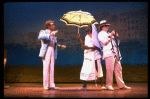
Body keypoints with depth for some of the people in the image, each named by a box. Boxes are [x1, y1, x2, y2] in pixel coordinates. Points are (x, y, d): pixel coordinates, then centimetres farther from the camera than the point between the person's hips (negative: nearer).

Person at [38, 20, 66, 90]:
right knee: (46, 68, -8)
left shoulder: (53, 34, 22)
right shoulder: (43, 32, 3)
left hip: (52, 52, 6)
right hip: (46, 51, -6)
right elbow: (40, 37, -20)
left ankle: (51, 85, 4)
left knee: (52, 69, 3)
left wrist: (60, 46, 17)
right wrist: (50, 35, -27)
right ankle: (46, 85, -6)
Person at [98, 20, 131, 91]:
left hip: (115, 53, 7)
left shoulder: (109, 34, 29)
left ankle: (121, 85, 2)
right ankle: (108, 85, -10)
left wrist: (117, 37, 10)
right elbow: (104, 43, -8)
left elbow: (117, 43, 28)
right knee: (110, 69, -14)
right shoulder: (101, 34, 7)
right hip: (108, 53, -7)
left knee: (118, 69, 2)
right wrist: (110, 36, -6)